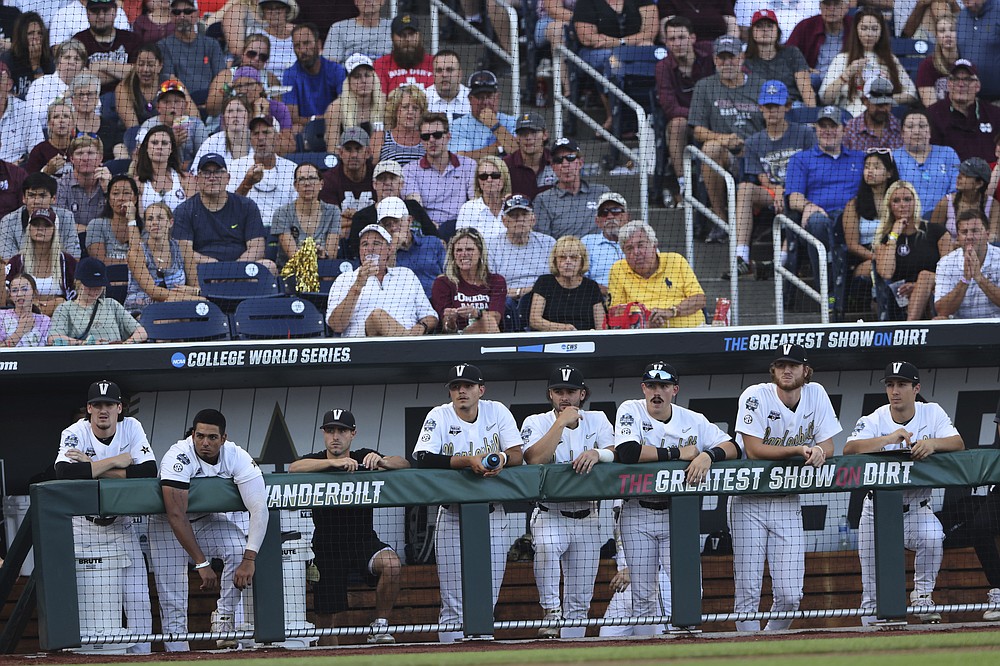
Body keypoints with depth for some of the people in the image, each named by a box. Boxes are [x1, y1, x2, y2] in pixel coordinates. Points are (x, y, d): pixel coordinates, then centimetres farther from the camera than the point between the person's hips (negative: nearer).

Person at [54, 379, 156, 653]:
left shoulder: (131, 428, -8)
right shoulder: (74, 434, -15)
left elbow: (148, 471, -21)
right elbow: (65, 472, -34)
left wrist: (92, 467, -23)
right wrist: (115, 461, -27)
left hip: (120, 526, 2)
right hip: (81, 527, -2)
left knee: (137, 596, -3)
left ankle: (140, 653, 4)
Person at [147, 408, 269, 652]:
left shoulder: (237, 457, -21)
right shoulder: (178, 457, -30)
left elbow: (259, 508, -27)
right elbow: (176, 515, -35)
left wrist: (249, 558, -39)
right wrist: (201, 564, -38)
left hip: (211, 519, 2)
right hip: (170, 524, -2)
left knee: (239, 550, -26)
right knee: (172, 600, -12)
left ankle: (224, 622, -10)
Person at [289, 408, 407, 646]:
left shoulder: (364, 458, 1)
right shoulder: (317, 461, -1)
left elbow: (404, 464, -12)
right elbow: (294, 468, -24)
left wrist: (382, 461, -34)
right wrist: (333, 462, -37)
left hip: (364, 542, 0)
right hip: (327, 549, 0)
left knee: (391, 563, -32)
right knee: (324, 618, 1)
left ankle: (380, 626, -16)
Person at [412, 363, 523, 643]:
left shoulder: (497, 412, 4)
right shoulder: (439, 416, -3)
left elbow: (518, 454, -2)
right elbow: (422, 459, -17)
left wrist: (501, 458, -25)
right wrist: (467, 460, -28)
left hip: (492, 517, 2)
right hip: (453, 517, -2)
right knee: (454, 604, -6)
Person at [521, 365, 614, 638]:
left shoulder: (597, 420, 6)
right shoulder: (536, 423, -2)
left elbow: (617, 454, -9)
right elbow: (535, 460, -21)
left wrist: (597, 453, -31)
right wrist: (562, 421, -19)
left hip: (586, 518, 3)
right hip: (549, 515, -3)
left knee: (579, 599, 4)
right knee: (546, 546, -37)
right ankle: (552, 613, -30)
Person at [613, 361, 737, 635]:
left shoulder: (693, 421, 3)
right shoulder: (631, 411, -4)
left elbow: (732, 447, 0)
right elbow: (628, 453, -21)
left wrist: (707, 455, -22)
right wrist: (678, 453, -16)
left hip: (678, 514, 1)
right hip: (638, 516, -1)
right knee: (642, 594, 1)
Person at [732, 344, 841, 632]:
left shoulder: (815, 395, 1)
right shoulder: (756, 397, -12)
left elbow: (828, 446, 1)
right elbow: (753, 450, -18)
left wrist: (818, 452, -22)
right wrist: (799, 450, -26)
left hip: (787, 503, 3)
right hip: (748, 502, -3)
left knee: (790, 595, -3)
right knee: (748, 592, -7)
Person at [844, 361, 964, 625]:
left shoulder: (932, 413, -5)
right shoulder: (874, 421, -10)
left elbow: (958, 444, -18)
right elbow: (849, 449, -28)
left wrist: (933, 443, -40)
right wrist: (888, 439, -42)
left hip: (917, 507, 0)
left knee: (932, 538, -31)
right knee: (873, 588, -4)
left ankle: (922, 595, -10)